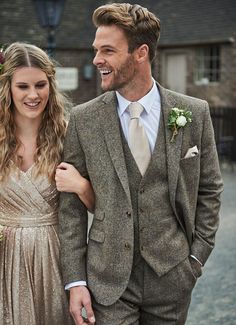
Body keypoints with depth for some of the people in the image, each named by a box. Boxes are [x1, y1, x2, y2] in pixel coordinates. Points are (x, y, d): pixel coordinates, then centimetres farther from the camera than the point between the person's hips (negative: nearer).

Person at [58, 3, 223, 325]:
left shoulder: (195, 113, -3)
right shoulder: (83, 119, -4)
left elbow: (209, 190, 6)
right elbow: (71, 205, -2)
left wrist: (197, 255, 0)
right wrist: (75, 280, -5)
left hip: (172, 276, 1)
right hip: (109, 278, -1)